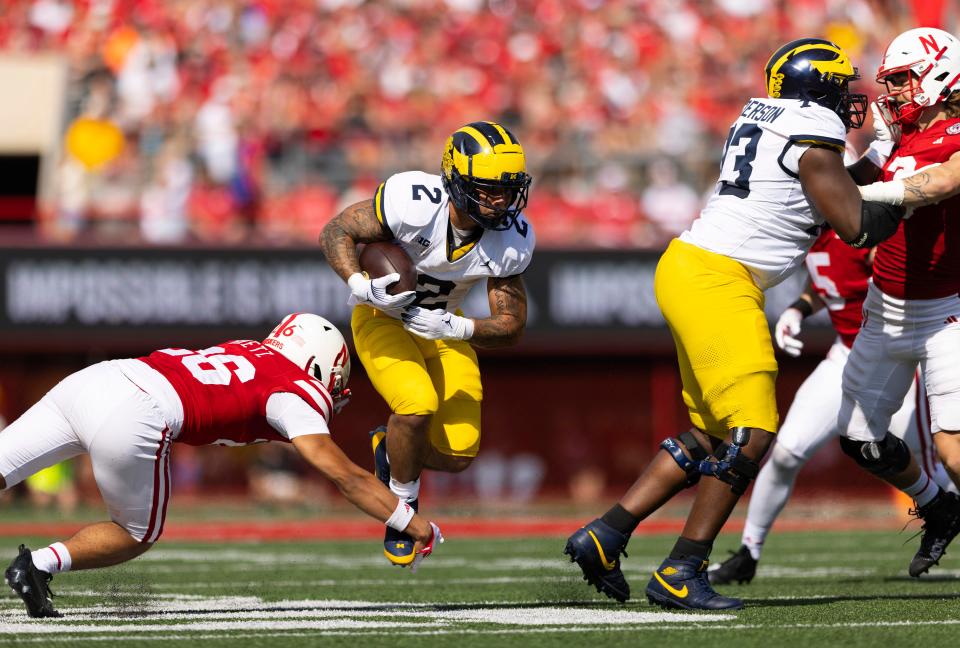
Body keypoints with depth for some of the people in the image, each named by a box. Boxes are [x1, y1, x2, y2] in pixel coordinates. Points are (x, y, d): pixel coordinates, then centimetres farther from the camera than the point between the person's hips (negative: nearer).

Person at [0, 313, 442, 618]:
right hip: (132, 419, -6)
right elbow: (344, 475, 9)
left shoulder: (247, 352, 29)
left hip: (87, 382, 6)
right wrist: (415, 526, 15)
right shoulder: (294, 392, 8)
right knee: (137, 537, 17)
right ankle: (40, 565, -1)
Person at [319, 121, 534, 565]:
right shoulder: (414, 203, -32)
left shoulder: (512, 241, -20)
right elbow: (335, 233, -21)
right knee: (418, 404, -30)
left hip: (443, 328, 4)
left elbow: (511, 327, -15)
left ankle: (390, 447, 28)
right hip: (384, 317, -4)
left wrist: (453, 328, -34)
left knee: (457, 455, -6)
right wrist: (360, 286, -39)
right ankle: (403, 509, -4)